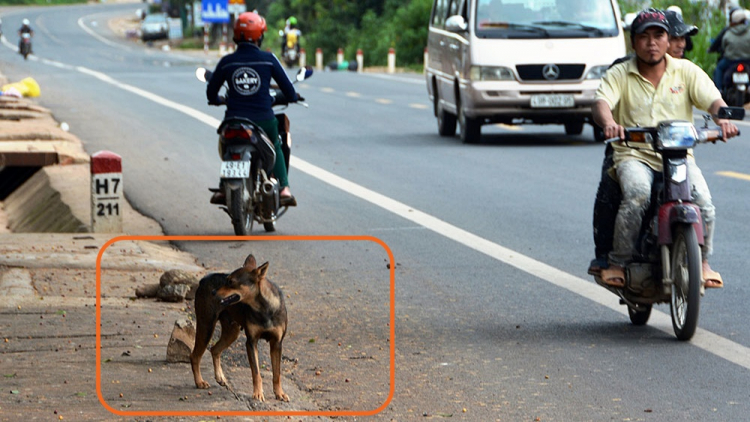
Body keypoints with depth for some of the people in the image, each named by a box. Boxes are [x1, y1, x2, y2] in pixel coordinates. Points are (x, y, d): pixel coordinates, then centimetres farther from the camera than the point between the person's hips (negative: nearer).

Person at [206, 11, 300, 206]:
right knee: (276, 149, 30)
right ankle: (284, 188, 12)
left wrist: (217, 101, 35)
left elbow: (211, 93, 11)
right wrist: (293, 97, 28)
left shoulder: (226, 62, 2)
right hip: (264, 121, -1)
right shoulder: (268, 59, -3)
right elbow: (287, 88, 4)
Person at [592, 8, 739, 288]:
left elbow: (712, 99, -2)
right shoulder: (619, 75, 6)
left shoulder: (686, 71, 10)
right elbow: (601, 103, -11)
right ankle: (617, 263, -19)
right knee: (637, 197, -33)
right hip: (634, 156, -2)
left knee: (703, 202, -23)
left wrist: (722, 118, -27)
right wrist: (608, 123, -36)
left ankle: (702, 261, 3)